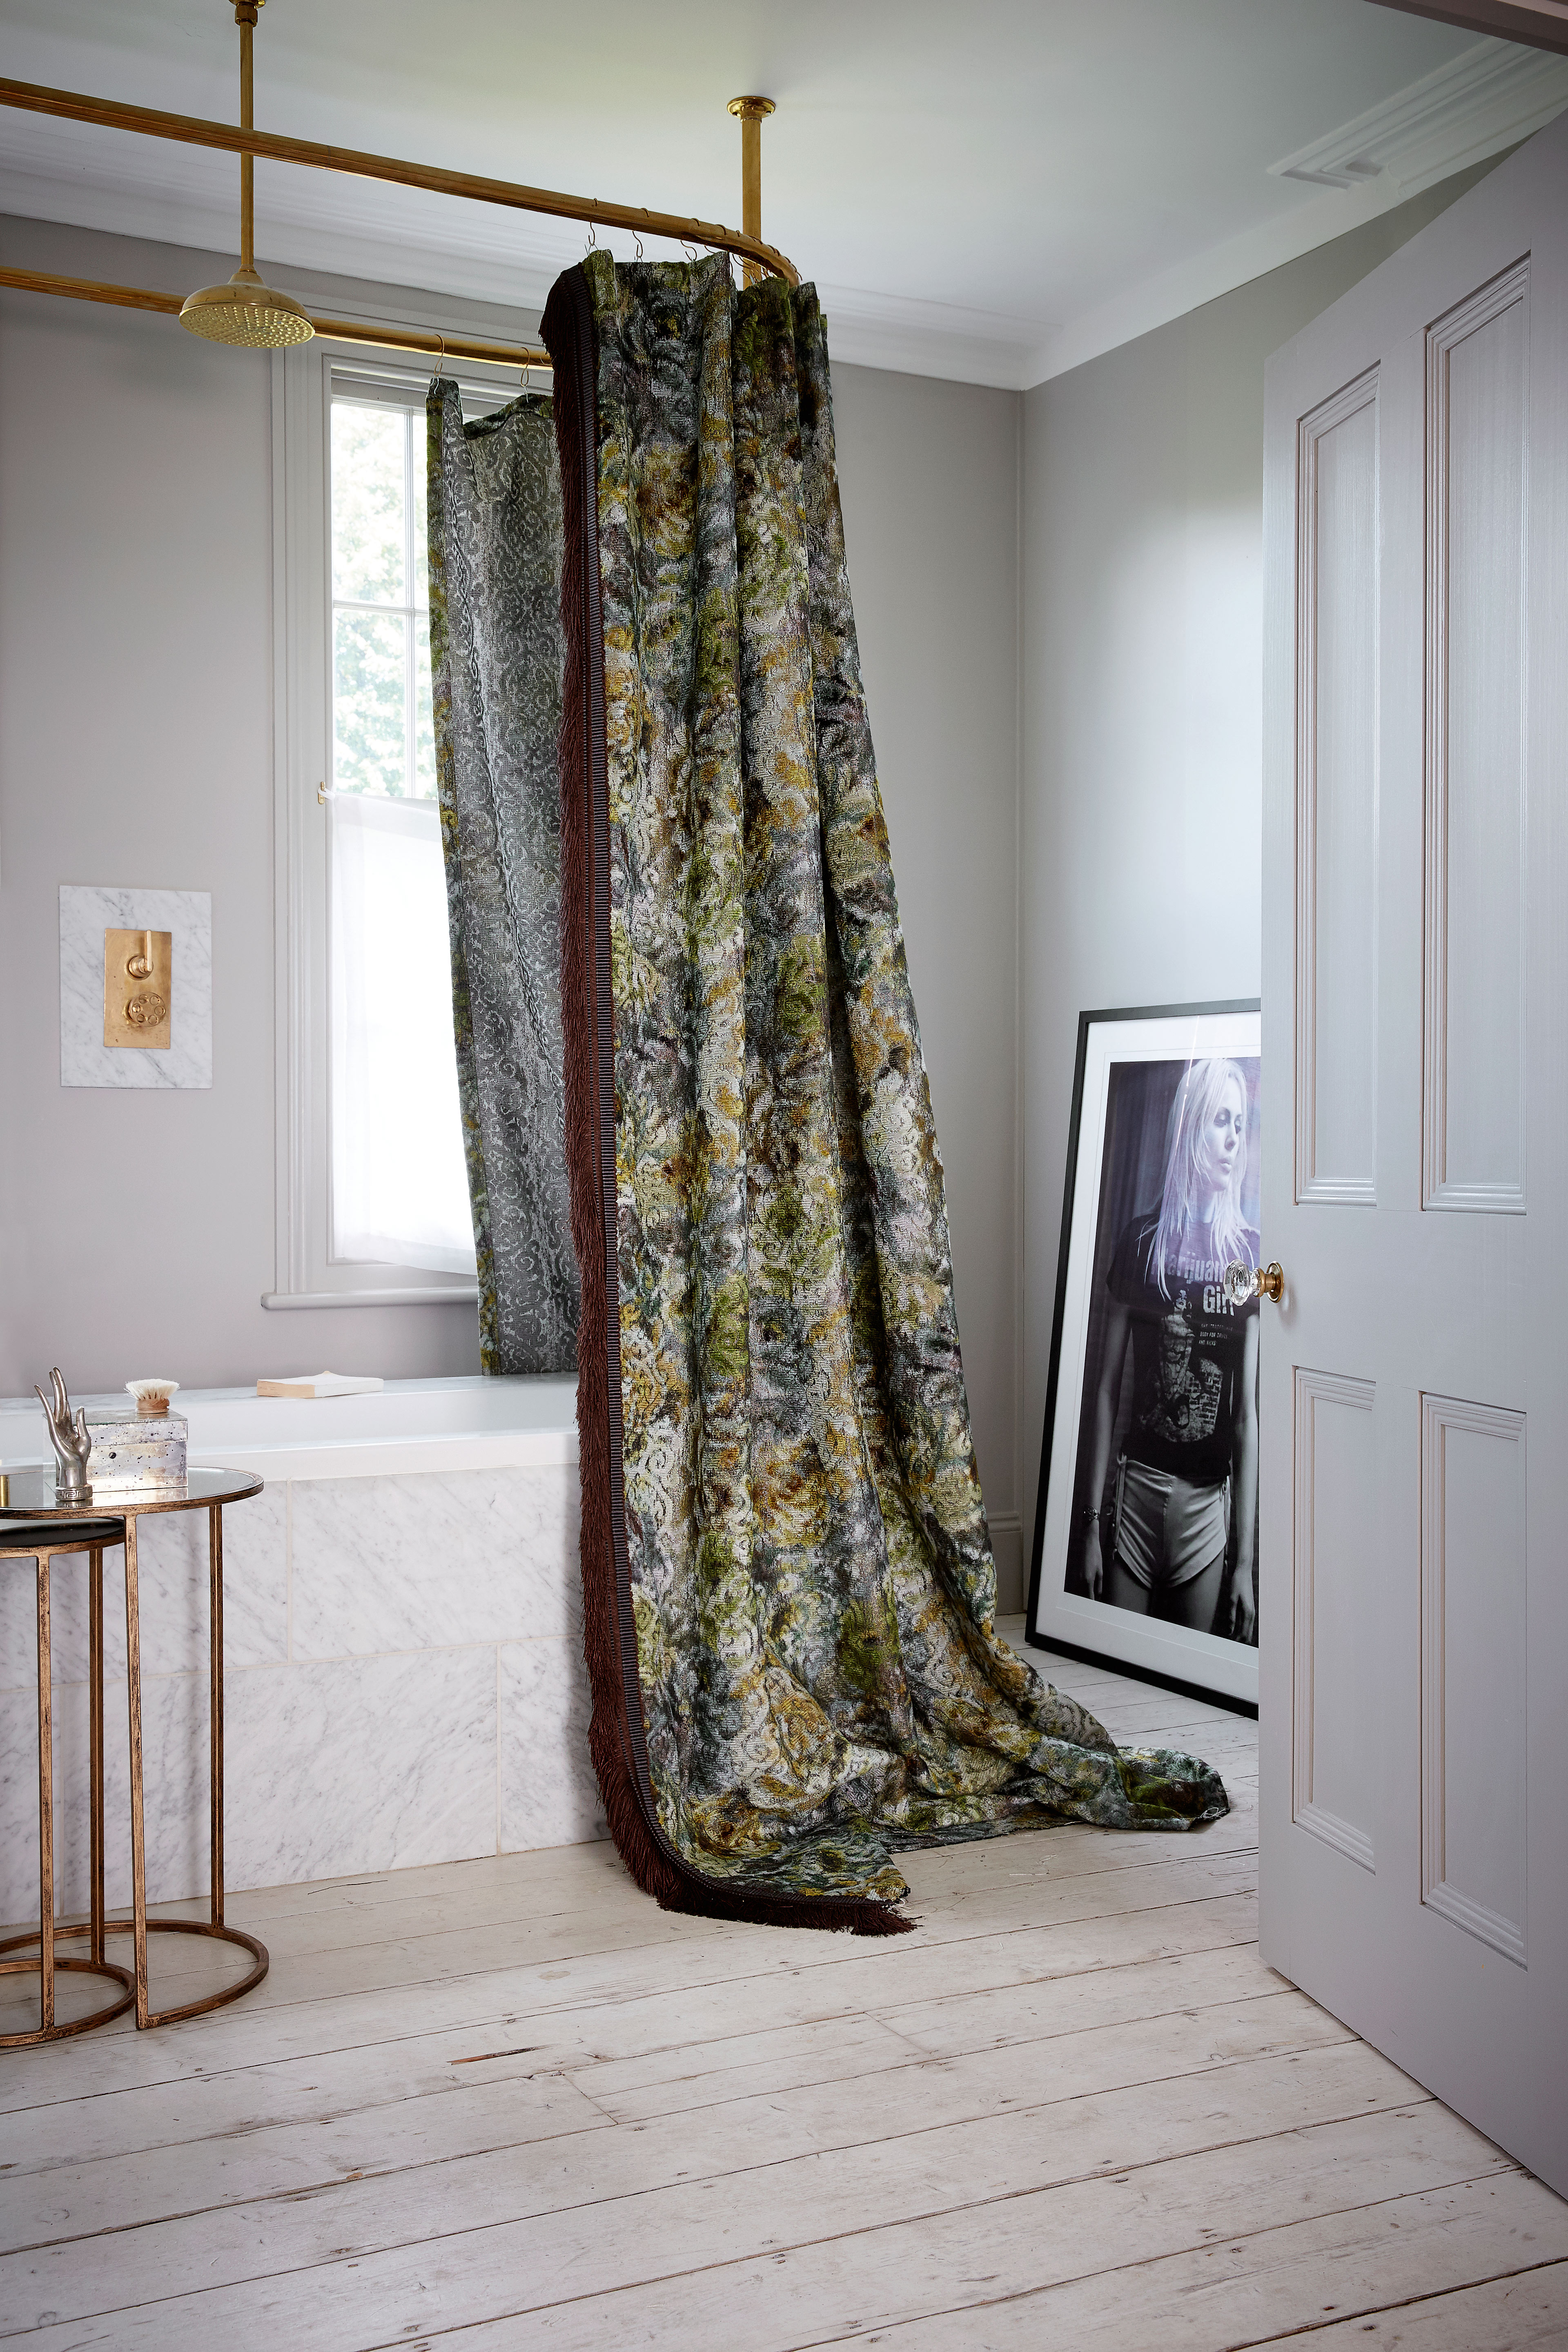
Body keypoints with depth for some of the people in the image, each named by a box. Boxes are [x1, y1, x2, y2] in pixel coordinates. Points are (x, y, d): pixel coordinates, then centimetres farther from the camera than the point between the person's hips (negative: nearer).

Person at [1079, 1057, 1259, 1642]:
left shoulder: (1249, 1253, 1)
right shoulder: (1142, 1240, 3)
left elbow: (1248, 1412, 0)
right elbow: (1107, 1388, 4)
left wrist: (1245, 1557, -3)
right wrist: (1091, 1519, -1)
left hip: (1209, 1496, 0)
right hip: (1137, 1484, 0)